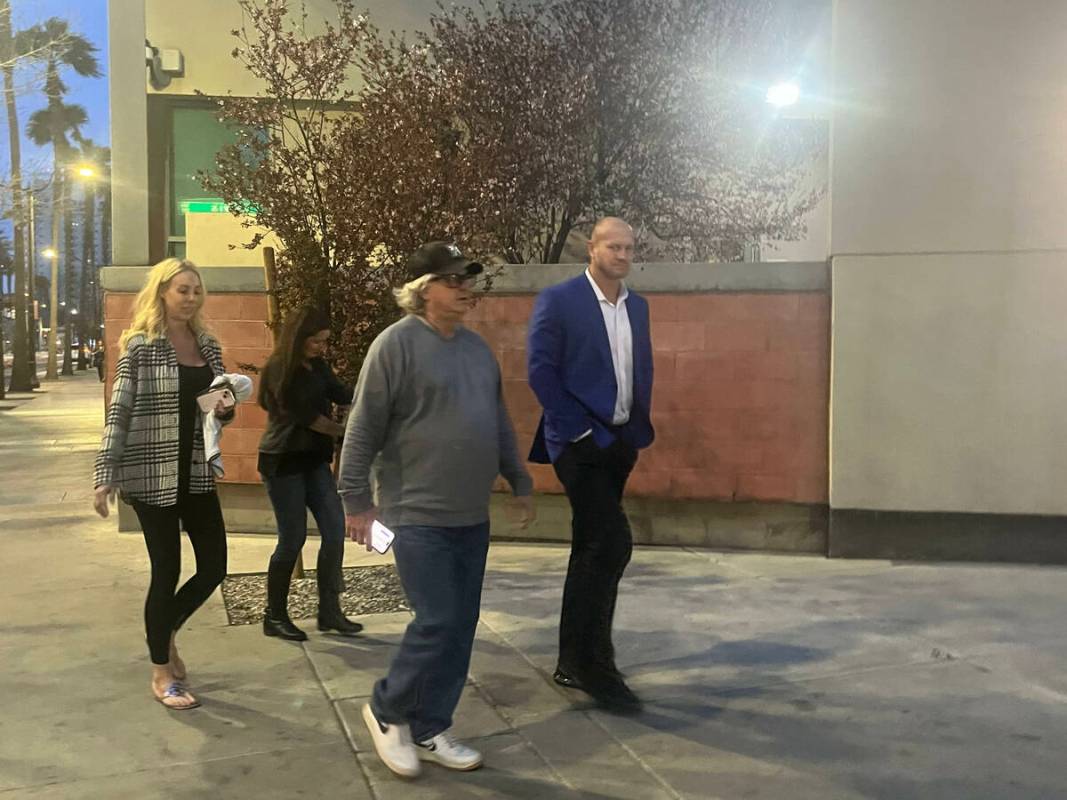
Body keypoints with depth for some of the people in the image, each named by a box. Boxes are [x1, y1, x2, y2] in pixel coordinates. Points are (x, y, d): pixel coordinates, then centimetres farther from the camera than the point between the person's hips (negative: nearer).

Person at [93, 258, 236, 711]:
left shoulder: (208, 345, 8)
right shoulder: (139, 346, -8)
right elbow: (119, 414, -10)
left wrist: (226, 410, -6)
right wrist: (105, 477, -14)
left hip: (197, 473, 6)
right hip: (152, 475, -6)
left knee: (214, 567, 7)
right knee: (167, 572, 1)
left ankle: (165, 633, 34)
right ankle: (162, 675, 20)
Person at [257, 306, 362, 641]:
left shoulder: (317, 367, 10)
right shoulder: (279, 369, -12)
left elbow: (342, 395, 1)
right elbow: (302, 414, -13)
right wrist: (343, 432, -4)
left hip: (314, 459, 7)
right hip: (283, 462, -7)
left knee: (335, 531, 1)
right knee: (293, 539, -3)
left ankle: (329, 612, 11)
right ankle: (274, 616, 13)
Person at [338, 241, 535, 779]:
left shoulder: (476, 347, 12)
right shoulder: (396, 343, -10)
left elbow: (499, 423, 20)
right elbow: (363, 428, -11)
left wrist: (520, 483, 21)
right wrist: (356, 499, -11)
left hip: (471, 517, 7)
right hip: (418, 516, -7)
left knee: (461, 629, 9)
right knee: (437, 624, -7)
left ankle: (429, 730, 23)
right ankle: (387, 711, 18)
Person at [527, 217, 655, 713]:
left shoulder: (637, 306, 12)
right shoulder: (558, 300, -8)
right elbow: (541, 370, -13)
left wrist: (642, 427, 9)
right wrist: (578, 430, -15)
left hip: (620, 442, 7)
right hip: (580, 441, -7)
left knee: (592, 549, 13)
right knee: (612, 542, -15)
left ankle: (573, 662, 24)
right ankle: (594, 665, -2)